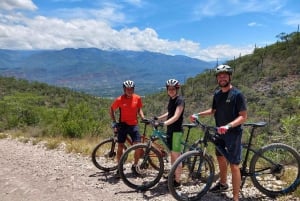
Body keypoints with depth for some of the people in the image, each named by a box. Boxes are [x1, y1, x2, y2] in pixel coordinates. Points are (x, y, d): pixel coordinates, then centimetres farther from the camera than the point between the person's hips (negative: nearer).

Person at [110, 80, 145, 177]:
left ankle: (135, 166, 18)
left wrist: (143, 118, -6)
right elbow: (111, 109, 4)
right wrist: (114, 121, -4)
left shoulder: (137, 98, -2)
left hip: (133, 125, 2)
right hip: (123, 125, -1)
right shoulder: (119, 99, -9)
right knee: (120, 147, 2)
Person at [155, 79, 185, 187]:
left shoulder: (180, 100, -15)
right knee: (172, 154, 18)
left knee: (176, 156, -3)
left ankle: (177, 181, 6)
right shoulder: (171, 99, 11)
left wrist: (163, 123, -37)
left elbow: (176, 117, -26)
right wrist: (158, 118, 16)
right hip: (170, 130, 9)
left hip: (176, 131, -9)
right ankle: (173, 174, 34)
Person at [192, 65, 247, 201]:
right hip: (219, 132, 7)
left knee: (234, 165, -4)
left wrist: (228, 126, -33)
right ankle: (223, 183, 44)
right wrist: (198, 114, 6)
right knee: (220, 158, 21)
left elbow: (243, 116, -18)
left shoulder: (237, 94, -15)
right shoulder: (217, 94, 5)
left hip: (233, 133, -7)